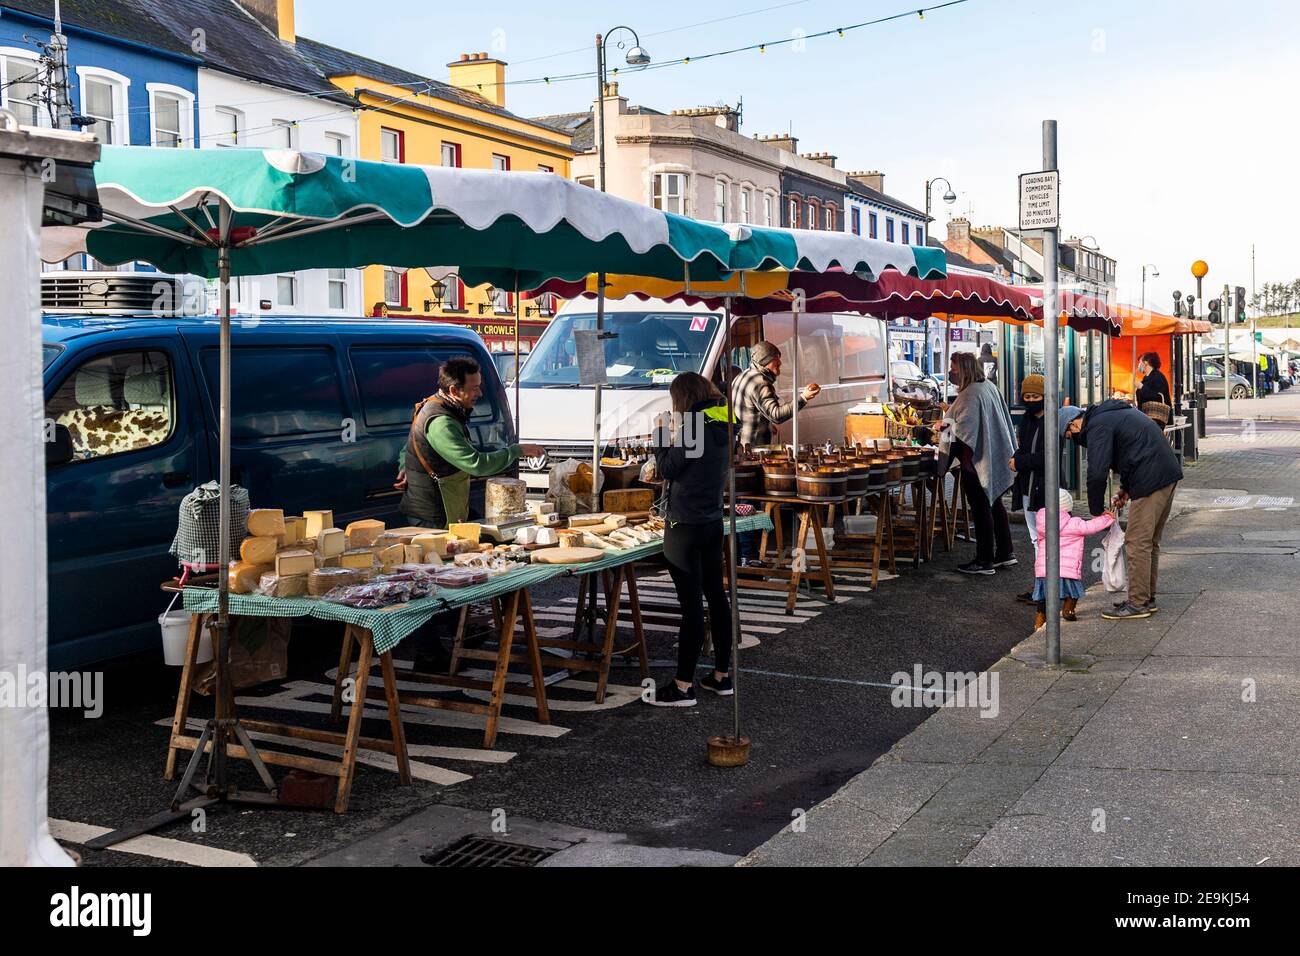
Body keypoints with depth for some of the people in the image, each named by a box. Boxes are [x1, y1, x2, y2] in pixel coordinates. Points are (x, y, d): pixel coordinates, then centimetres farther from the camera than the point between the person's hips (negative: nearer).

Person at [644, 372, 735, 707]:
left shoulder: (694, 424, -16)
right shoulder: (722, 425, 9)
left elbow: (668, 469, -12)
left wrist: (661, 438, 1)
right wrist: (672, 444, 14)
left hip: (685, 526, -9)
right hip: (713, 522, 9)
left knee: (691, 603, -7)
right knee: (716, 595, 13)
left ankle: (683, 686, -3)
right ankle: (721, 675, 21)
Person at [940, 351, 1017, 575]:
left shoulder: (970, 395, -20)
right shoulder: (989, 386, 9)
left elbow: (962, 432, -25)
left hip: (977, 461, -10)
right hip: (994, 457, 10)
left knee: (981, 508, -2)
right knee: (994, 504, 17)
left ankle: (985, 561, 4)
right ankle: (1005, 553, 24)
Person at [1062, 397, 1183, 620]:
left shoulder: (1097, 426, -9)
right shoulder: (1113, 414, 22)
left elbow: (1097, 473, -15)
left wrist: (1096, 510, -3)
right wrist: (1126, 489, 17)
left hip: (1150, 481, -10)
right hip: (1169, 474, 10)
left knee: (1137, 543, -4)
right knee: (1150, 541, 17)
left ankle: (1138, 604, -1)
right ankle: (1148, 599, 24)